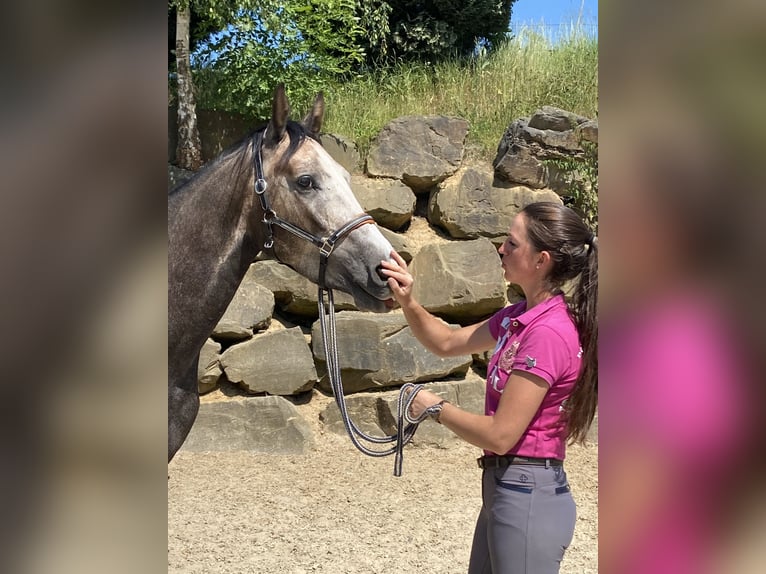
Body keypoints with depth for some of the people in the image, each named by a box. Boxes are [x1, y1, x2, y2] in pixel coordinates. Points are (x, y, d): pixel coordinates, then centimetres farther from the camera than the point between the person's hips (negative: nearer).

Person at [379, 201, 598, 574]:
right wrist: (408, 304, 1)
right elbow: (448, 343, 19)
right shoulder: (519, 317, 6)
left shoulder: (549, 333, -22)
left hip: (527, 497, -9)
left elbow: (499, 435, -22)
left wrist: (436, 407, -7)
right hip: (503, 487, 9)